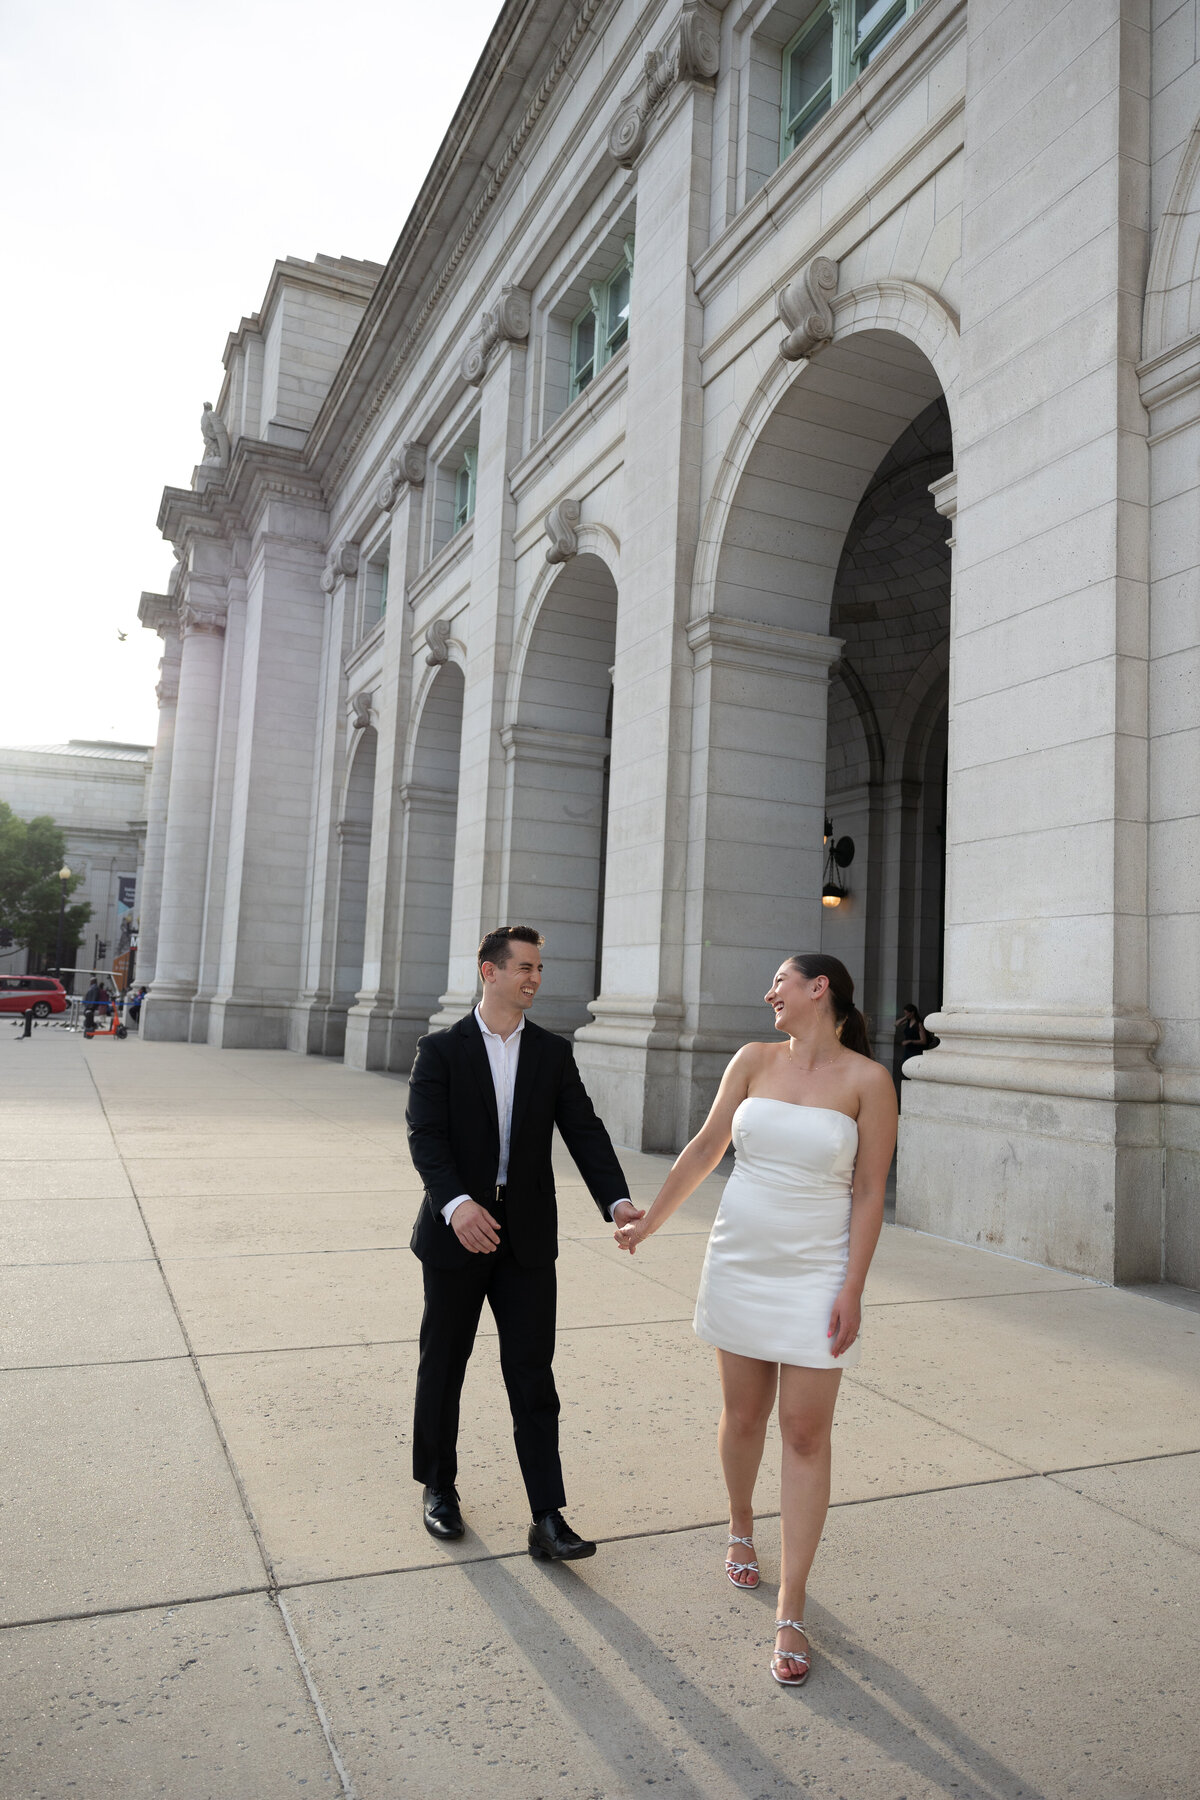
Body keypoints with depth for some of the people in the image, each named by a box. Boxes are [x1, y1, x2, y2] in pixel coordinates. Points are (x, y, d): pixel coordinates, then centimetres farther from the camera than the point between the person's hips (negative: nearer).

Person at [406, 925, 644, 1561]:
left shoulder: (553, 1053, 4)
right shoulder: (440, 1049, -6)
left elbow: (584, 1131, -2)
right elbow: (425, 1137, -15)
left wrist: (618, 1201, -18)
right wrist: (457, 1203, -33)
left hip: (527, 1239, 2)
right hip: (456, 1231, -1)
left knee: (533, 1379, 2)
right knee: (443, 1368, 14)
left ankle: (548, 1520, 8)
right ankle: (438, 1487, 35)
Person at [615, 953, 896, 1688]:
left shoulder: (868, 1079, -9)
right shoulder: (754, 1060, 0)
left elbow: (870, 1193, -8)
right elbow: (706, 1147, 7)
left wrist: (852, 1290, -12)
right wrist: (649, 1222, 12)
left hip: (815, 1275, -3)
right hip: (740, 1262, 3)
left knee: (806, 1433, 0)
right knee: (745, 1414, 16)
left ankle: (792, 1613, 11)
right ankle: (741, 1525, 44)